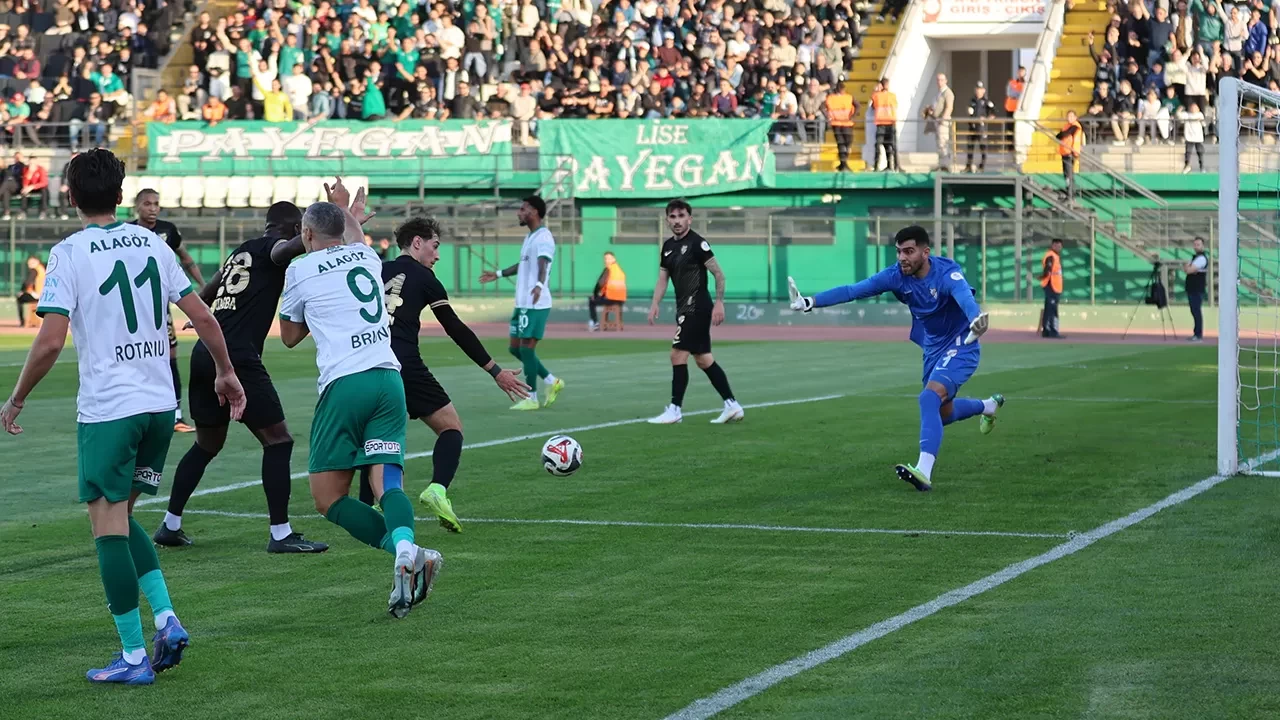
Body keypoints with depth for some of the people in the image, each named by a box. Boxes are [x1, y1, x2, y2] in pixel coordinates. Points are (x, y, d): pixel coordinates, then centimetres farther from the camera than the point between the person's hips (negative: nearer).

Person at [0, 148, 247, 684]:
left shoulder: (70, 253, -8)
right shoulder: (151, 244, 8)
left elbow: (50, 341, -15)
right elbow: (203, 318, 8)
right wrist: (226, 373, 23)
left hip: (107, 409, -6)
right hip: (160, 404, 6)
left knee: (109, 526, 0)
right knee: (121, 517, 19)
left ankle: (133, 657, -1)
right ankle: (166, 619, 5)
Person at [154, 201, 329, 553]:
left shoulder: (239, 252, 22)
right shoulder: (272, 248, -1)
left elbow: (204, 296, 37)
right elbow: (292, 248, -27)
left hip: (204, 353, 9)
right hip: (237, 356, -9)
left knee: (207, 445, 21)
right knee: (277, 439, -1)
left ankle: (170, 525, 24)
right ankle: (280, 533, -3)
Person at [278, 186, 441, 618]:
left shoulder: (301, 270, 7)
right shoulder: (366, 257, 19)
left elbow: (289, 336, 24)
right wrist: (345, 211, 65)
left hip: (344, 384, -5)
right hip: (389, 377, 5)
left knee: (328, 497, 1)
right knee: (387, 482, -5)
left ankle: (404, 552, -20)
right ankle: (405, 544, -38)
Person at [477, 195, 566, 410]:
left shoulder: (543, 238, -13)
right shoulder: (530, 237, 18)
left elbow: (543, 265, -31)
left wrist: (539, 285, -49)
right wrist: (498, 274, 44)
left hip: (535, 304, -10)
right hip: (522, 303, 10)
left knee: (526, 348, -7)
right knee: (515, 348, 11)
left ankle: (531, 398, 2)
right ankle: (552, 382, 19)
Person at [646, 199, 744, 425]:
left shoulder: (697, 243, -12)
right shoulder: (668, 246, 13)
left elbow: (719, 274, -13)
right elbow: (662, 279, 16)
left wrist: (719, 303, -19)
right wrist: (655, 304, 3)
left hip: (696, 307, -9)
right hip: (685, 309, 9)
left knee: (678, 355, -10)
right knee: (703, 359, 11)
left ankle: (674, 410, -4)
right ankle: (732, 406, 15)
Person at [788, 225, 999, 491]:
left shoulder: (947, 272, -29)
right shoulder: (897, 275, -14)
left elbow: (964, 297, -50)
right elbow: (852, 290, -18)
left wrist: (976, 320, -72)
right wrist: (810, 302, -28)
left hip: (961, 346, -7)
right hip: (933, 349, 8)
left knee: (930, 398, -29)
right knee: (942, 413, 22)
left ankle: (924, 472, -33)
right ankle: (989, 405, 54)